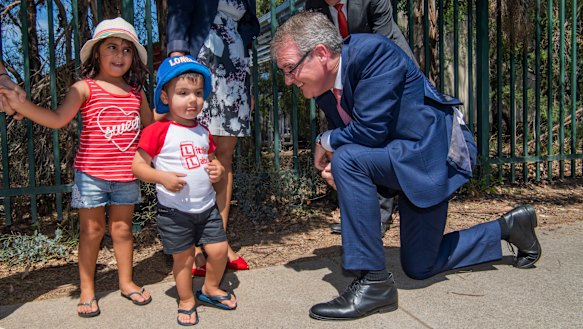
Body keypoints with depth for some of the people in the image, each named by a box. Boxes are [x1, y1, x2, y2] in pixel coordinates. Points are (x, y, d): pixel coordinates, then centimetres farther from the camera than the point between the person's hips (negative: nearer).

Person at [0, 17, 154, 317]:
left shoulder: (136, 93, 8)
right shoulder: (85, 88, -5)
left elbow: (151, 128, 19)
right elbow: (58, 118, -17)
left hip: (126, 174, 3)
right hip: (91, 173, -3)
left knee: (122, 228, 13)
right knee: (92, 229, 7)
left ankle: (126, 282, 30)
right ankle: (87, 289, 23)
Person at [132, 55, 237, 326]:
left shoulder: (203, 132, 7)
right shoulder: (158, 131, -12)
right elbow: (138, 166, -10)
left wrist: (218, 169, -1)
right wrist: (162, 177, -26)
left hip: (206, 206, 5)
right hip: (174, 210, -5)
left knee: (219, 250, 6)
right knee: (183, 258, 8)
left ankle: (210, 288, 34)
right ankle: (186, 301, 32)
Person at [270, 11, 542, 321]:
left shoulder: (373, 51, -24)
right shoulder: (325, 88, 1)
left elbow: (369, 130, -29)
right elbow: (351, 139, 10)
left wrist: (325, 142, -11)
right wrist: (336, 170, -12)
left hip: (436, 151, -9)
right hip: (408, 158, 9)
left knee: (347, 159, -31)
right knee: (419, 268, 16)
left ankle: (374, 281, -20)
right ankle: (507, 226, 33)